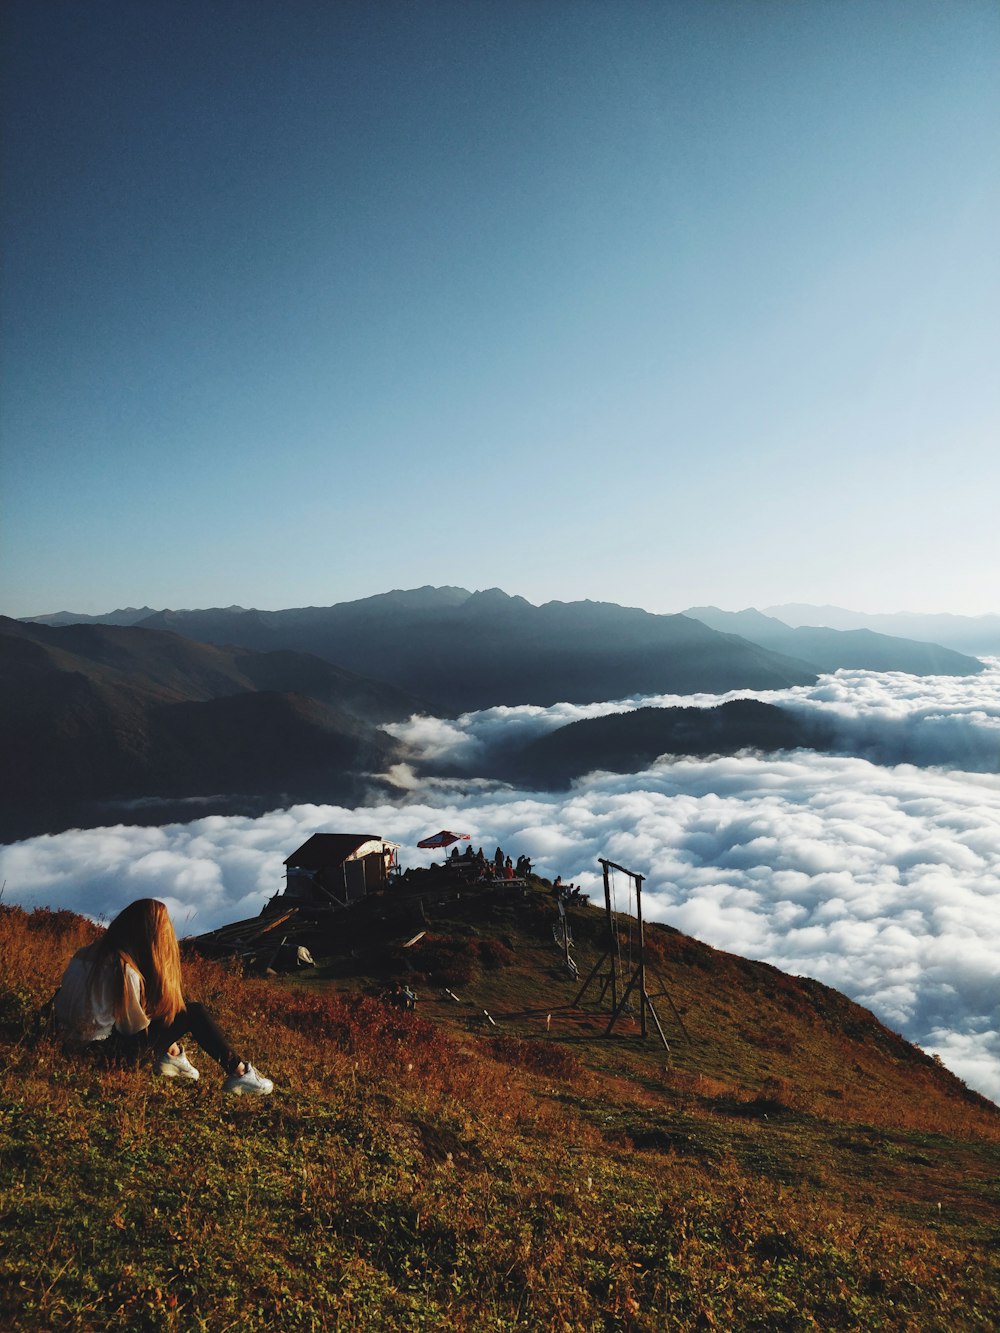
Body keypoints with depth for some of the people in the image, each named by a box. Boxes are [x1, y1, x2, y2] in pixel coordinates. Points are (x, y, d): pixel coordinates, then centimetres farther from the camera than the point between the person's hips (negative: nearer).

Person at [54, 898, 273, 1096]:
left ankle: (170, 1053, 18)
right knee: (194, 1014, -6)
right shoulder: (125, 971, -27)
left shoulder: (93, 950, -2)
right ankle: (239, 1071, -2)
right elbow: (134, 1026, -18)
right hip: (107, 1046, -9)